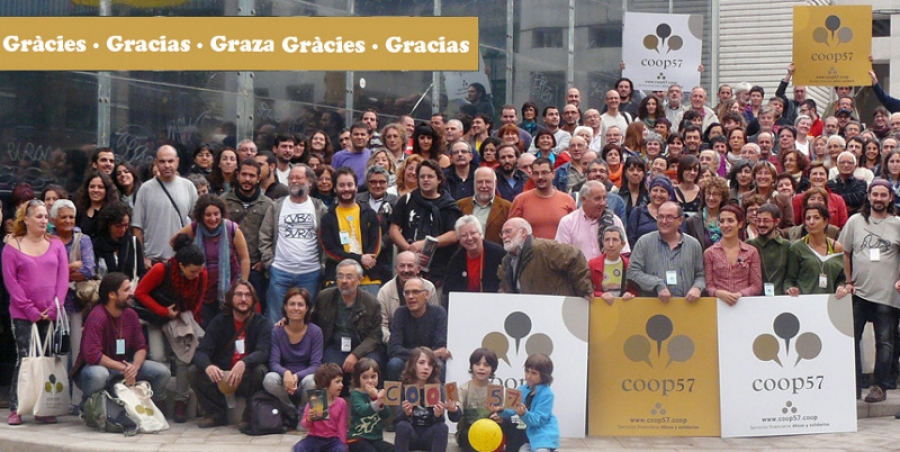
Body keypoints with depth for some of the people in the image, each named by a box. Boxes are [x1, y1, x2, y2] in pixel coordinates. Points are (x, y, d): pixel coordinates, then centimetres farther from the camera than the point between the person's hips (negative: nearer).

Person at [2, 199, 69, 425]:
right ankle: (15, 409, 1)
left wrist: (54, 308, -6)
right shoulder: (13, 246, 2)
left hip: (52, 315, 2)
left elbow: (63, 277, 4)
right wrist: (31, 310, -9)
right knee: (24, 359, -5)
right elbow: (10, 280, -3)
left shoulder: (56, 244, 9)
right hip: (22, 315, -2)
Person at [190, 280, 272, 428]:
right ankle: (216, 414, -5)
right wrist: (207, 366, -33)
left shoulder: (262, 323, -2)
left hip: (247, 378, -3)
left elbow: (263, 352, -20)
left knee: (259, 371, -34)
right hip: (221, 377, 3)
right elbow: (201, 352, -7)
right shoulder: (219, 322, 4)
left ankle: (250, 417, -14)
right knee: (194, 371, -19)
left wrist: (243, 363, -42)